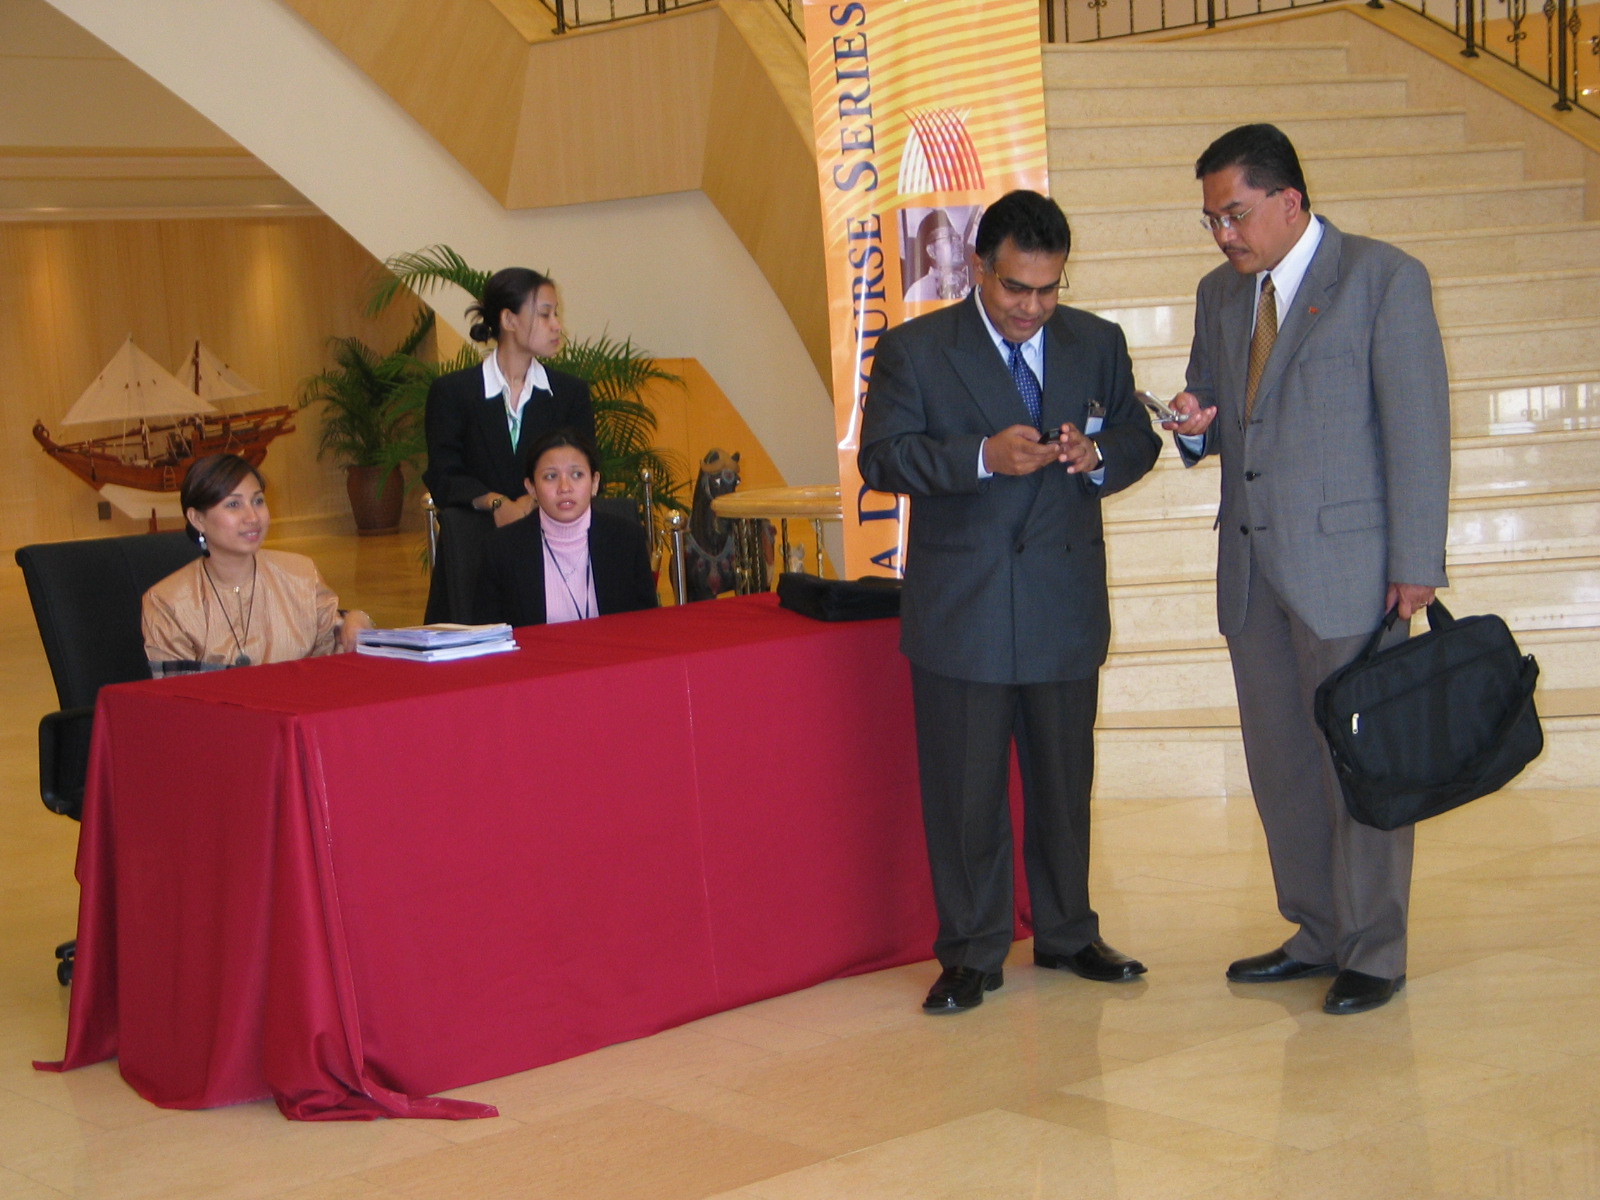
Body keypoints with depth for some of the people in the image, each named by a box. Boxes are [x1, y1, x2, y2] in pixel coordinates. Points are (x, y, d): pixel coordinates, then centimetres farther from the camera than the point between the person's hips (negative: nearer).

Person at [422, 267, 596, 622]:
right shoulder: (451, 392, 6)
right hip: (480, 533, 0)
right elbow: (443, 479, -1)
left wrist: (535, 502, -16)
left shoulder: (572, 392, 13)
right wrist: (495, 503, -19)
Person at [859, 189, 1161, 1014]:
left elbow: (1137, 439, 14)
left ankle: (1067, 934, 29)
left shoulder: (1098, 344, 9)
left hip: (1068, 603, 3)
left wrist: (1100, 456, -10)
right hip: (960, 607, -3)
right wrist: (982, 457, -21)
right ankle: (971, 953, 15)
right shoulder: (914, 350, -2)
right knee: (964, 788, 2)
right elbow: (881, 457, -8)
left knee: (1064, 779, 13)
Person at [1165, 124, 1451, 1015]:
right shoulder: (1221, 293, 13)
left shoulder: (1384, 277, -6)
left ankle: (1374, 954, 14)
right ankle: (1317, 934, 27)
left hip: (1348, 566, -6)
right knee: (1280, 764, 13)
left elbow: (1419, 425, -9)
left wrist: (1416, 564, -13)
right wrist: (1199, 425, -2)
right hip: (1253, 571, 7)